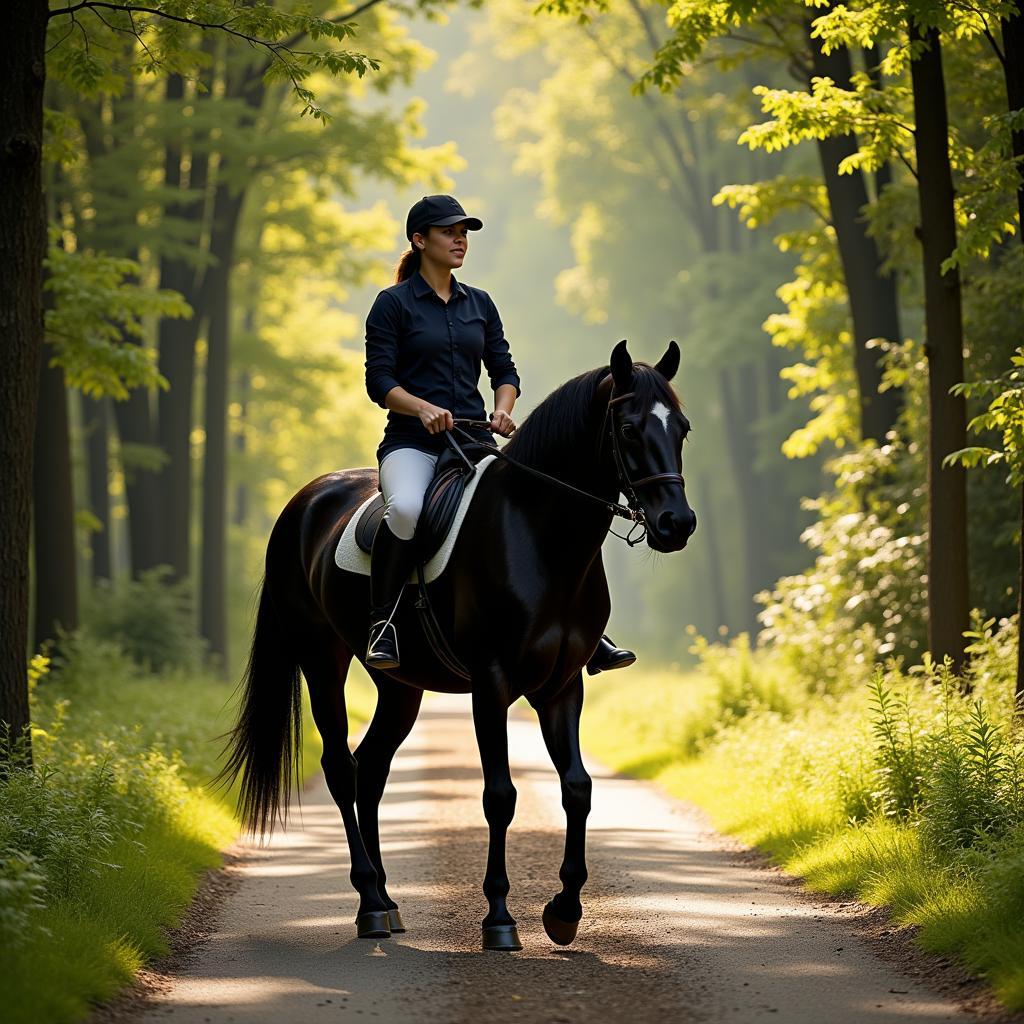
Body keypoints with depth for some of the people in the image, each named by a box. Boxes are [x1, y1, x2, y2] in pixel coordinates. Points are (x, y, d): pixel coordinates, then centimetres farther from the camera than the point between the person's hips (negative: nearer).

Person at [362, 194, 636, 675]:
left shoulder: (479, 304, 16)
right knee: (406, 509, -38)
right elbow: (379, 380, -6)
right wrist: (425, 408, -23)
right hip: (412, 441, -5)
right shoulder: (393, 304, 0)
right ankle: (382, 619, -20)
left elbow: (504, 370, 17)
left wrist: (503, 409, -5)